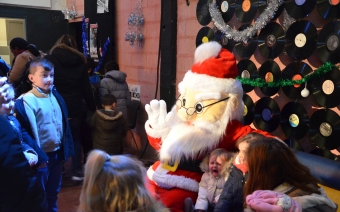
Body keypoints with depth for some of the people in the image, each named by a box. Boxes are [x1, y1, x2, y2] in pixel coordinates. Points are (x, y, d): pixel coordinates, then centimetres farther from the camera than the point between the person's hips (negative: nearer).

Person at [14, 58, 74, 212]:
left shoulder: (55, 95, 3)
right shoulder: (27, 101, -17)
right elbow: (30, 131, -18)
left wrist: (66, 148, 8)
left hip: (57, 153, 6)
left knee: (54, 191, 22)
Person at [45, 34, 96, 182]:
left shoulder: (49, 60, -1)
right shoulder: (80, 63, 5)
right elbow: (86, 89, 4)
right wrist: (93, 107, 12)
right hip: (74, 108, 1)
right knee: (76, 139, 12)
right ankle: (77, 172, 14)